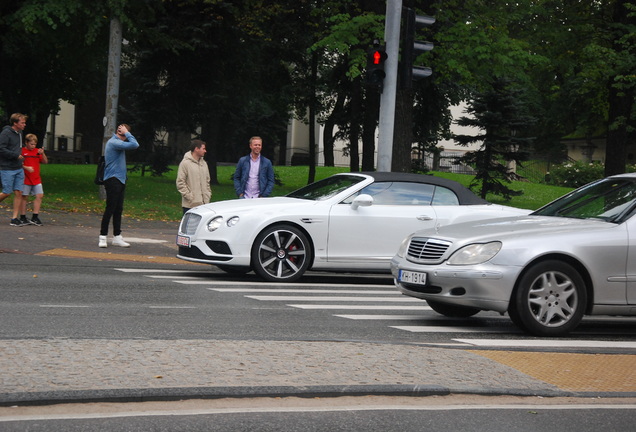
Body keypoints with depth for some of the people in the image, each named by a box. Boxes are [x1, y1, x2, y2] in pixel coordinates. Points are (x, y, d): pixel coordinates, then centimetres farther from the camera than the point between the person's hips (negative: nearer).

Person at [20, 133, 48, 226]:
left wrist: (42, 153, -9)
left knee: (39, 195, -3)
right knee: (24, 197, 1)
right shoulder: (22, 151, -4)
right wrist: (26, 168, -20)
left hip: (36, 179, 5)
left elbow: (45, 162, 8)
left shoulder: (37, 151, 10)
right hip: (26, 179, -5)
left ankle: (35, 217, 3)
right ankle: (22, 217, 10)